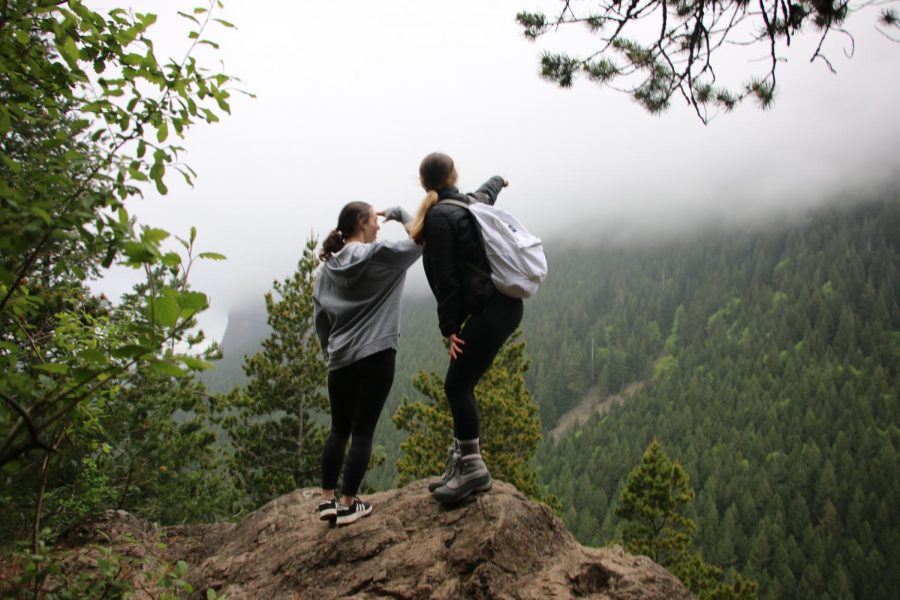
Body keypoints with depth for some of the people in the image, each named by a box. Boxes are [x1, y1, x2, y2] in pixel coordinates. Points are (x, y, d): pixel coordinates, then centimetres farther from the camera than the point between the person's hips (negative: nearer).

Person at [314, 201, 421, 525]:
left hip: (340, 359, 5)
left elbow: (320, 316, 12)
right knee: (363, 432, 0)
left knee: (338, 430, 14)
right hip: (376, 356, -5)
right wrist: (399, 213, 10)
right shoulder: (379, 255, -7)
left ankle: (327, 499, 15)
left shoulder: (328, 267, 9)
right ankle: (348, 504, 3)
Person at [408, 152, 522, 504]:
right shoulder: (472, 203, 14)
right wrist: (498, 180, 63)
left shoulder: (437, 217, -11)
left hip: (489, 310, -9)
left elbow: (445, 278, -13)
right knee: (461, 385, 12)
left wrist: (450, 326, -9)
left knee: (457, 385, -6)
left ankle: (472, 469, -2)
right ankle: (461, 463, 17)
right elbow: (486, 193, 40)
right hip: (504, 304, 9)